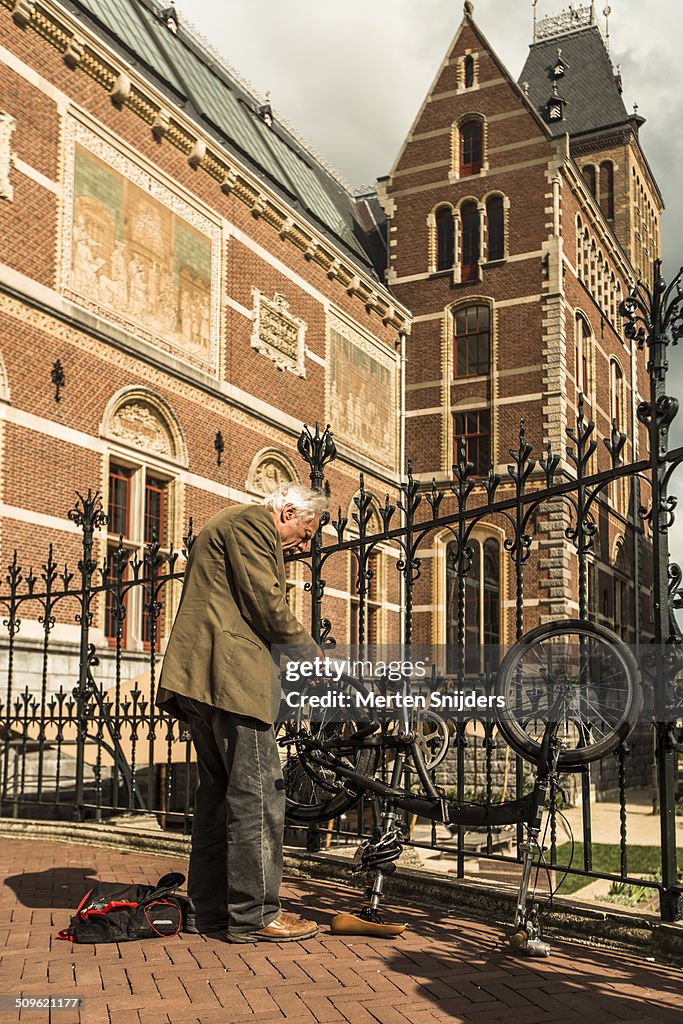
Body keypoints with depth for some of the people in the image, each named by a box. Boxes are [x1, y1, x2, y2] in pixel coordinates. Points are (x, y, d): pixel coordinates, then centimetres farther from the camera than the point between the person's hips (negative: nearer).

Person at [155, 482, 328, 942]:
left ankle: (213, 907, 18)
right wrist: (314, 654, -2)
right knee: (258, 792, -7)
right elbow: (267, 605, -14)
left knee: (219, 791, 13)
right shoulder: (253, 522, -5)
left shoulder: (224, 526, 29)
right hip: (232, 675, -11)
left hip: (199, 678, 11)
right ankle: (254, 914, -3)